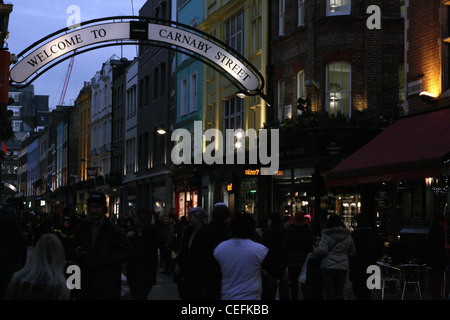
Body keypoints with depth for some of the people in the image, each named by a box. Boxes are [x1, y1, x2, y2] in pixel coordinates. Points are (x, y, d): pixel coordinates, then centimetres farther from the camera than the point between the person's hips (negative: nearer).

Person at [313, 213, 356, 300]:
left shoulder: (326, 236, -6)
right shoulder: (348, 237, 8)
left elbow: (322, 251, -15)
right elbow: (353, 252, 14)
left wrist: (314, 249, 4)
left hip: (327, 267, -3)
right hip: (342, 268, 3)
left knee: (329, 293, 2)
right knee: (339, 292, 9)